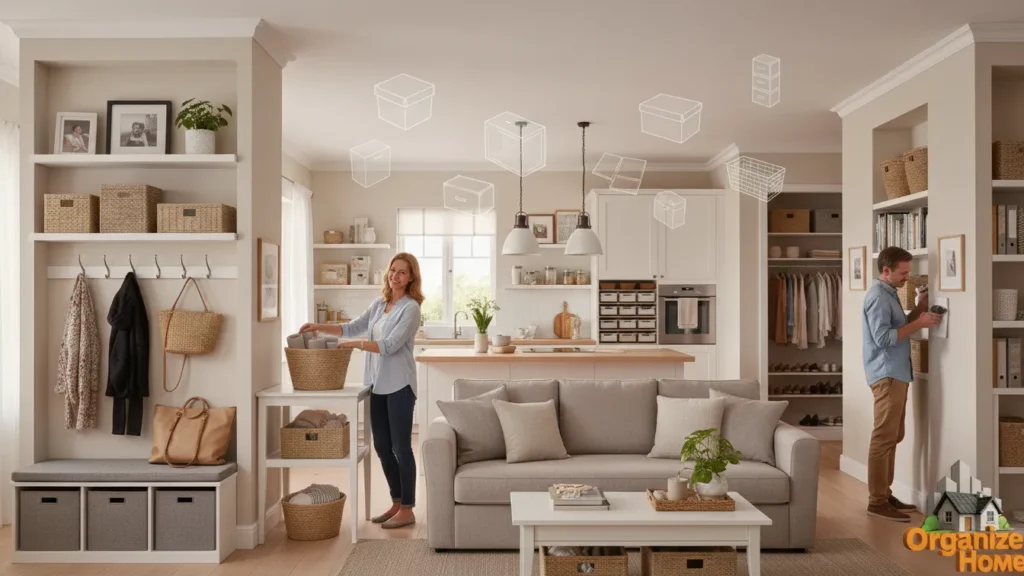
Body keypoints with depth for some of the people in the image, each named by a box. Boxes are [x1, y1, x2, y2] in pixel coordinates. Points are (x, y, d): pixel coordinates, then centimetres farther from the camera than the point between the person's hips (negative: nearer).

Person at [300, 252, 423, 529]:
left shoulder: (411, 307, -11)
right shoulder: (379, 303, 12)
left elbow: (391, 345, -19)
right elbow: (354, 327, 17)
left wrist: (356, 344, -23)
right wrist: (320, 327, 7)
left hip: (399, 385, -8)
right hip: (377, 384, 8)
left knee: (401, 446, -2)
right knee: (382, 446, 12)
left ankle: (407, 510, 8)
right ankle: (396, 503, 24)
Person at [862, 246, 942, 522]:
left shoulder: (889, 293, 17)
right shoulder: (878, 296, -15)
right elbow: (883, 338, -22)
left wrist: (918, 309, 9)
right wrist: (919, 323, -19)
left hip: (896, 374, 11)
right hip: (886, 375, -11)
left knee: (893, 437, 13)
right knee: (883, 438, -8)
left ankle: (885, 493, 20)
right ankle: (877, 501, -5)